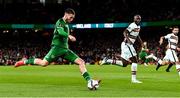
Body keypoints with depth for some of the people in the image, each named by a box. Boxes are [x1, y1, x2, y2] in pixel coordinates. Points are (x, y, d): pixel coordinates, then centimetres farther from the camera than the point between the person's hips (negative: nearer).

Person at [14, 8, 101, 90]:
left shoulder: (66, 24, 22)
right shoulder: (60, 22, -5)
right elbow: (61, 32, -25)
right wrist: (69, 36, -38)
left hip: (65, 49, 8)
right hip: (57, 47, -8)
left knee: (81, 62, -4)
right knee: (44, 63, -21)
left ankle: (89, 81, -9)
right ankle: (25, 62, -3)